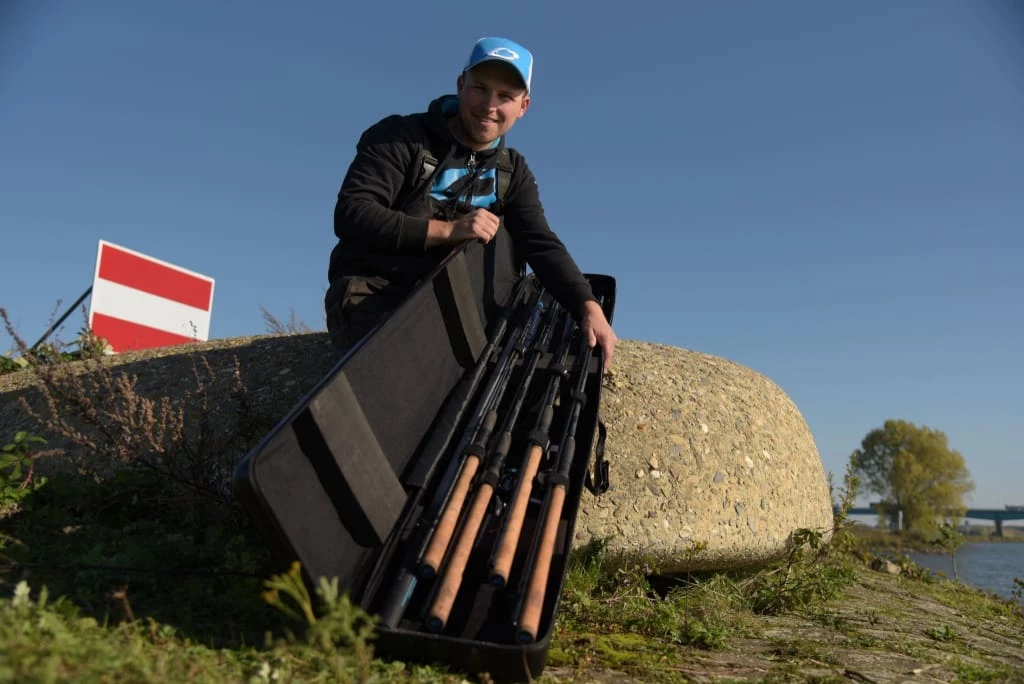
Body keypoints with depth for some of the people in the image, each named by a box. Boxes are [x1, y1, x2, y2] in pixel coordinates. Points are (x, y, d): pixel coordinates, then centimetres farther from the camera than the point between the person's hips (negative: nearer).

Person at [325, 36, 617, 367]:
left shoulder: (512, 172, 7)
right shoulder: (401, 137, -7)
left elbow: (543, 244, -8)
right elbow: (350, 214, -18)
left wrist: (588, 307, -26)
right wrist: (447, 230, -27)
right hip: (372, 295, -5)